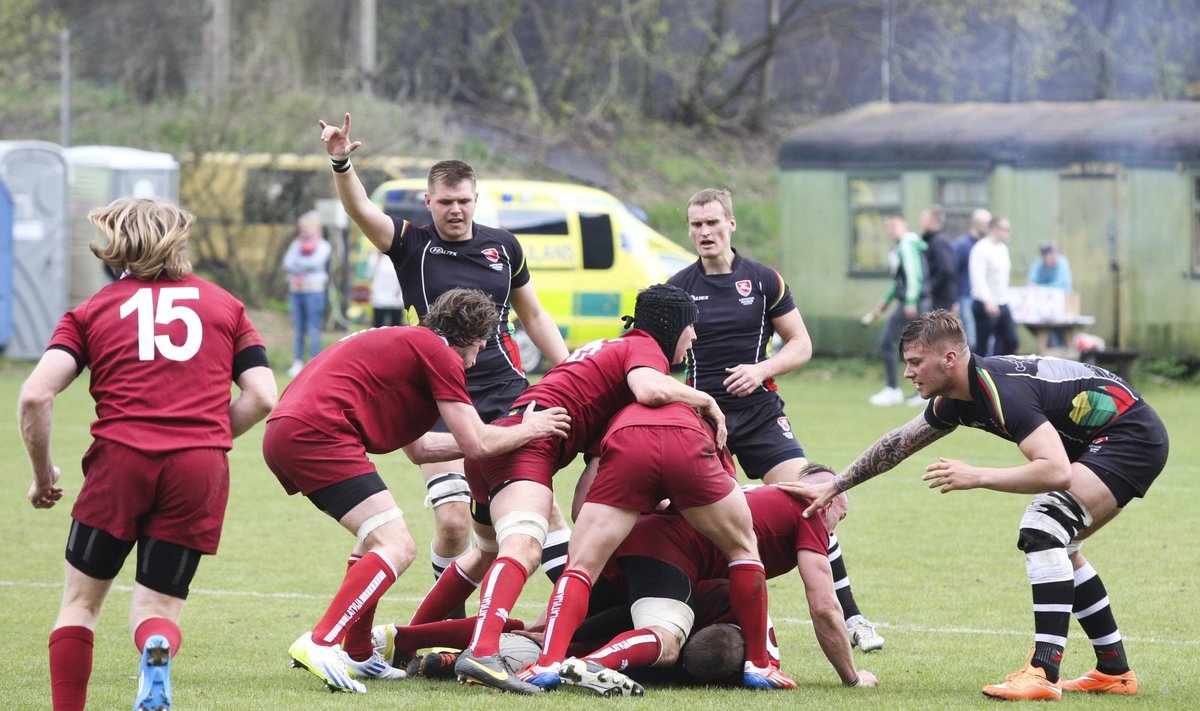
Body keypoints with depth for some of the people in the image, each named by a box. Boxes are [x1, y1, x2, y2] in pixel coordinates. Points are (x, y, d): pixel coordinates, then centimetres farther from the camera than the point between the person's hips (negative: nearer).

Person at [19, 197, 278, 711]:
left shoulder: (91, 311, 13)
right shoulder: (223, 304, 18)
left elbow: (35, 396, 0)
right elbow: (262, 397, 9)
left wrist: (42, 476, 12)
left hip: (120, 458, -1)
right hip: (201, 469, 1)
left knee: (81, 600, 15)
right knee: (156, 605, 9)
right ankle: (158, 647, -25)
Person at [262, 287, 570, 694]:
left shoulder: (405, 344, 29)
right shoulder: (439, 352, 0)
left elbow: (418, 449, 33)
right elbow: (477, 443, -2)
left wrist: (509, 433, 36)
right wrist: (528, 430, 16)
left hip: (284, 433, 10)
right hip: (319, 434, -10)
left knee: (378, 537, 25)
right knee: (397, 548, -13)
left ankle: (357, 656, 24)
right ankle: (319, 643, -25)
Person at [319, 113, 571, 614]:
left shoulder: (503, 247, 11)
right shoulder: (412, 244, 2)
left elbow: (533, 317, 20)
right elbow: (361, 211, -15)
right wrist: (341, 164, -34)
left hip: (505, 391, 2)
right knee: (452, 522, -11)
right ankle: (450, 622, 8)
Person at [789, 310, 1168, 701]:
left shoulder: (1002, 390, -28)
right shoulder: (957, 399, 3)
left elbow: (1057, 472, -37)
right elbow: (897, 444, 18)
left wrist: (977, 476, -34)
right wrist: (833, 486, 21)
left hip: (1132, 437, -11)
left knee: (1042, 529, -21)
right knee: (1053, 548, 17)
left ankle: (1043, 673, -25)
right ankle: (1114, 671, 22)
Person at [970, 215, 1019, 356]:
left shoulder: (1003, 249, 14)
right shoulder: (981, 249, -14)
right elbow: (978, 277, -24)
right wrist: (988, 300, -35)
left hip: (1002, 304, 9)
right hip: (985, 306, -9)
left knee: (1010, 340, 4)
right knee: (982, 345, -2)